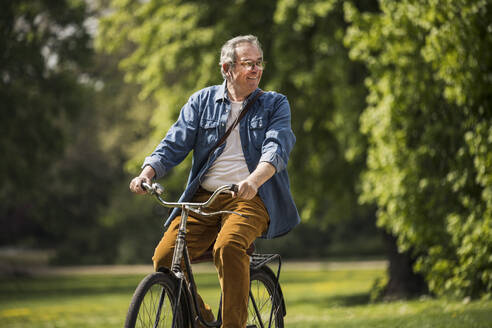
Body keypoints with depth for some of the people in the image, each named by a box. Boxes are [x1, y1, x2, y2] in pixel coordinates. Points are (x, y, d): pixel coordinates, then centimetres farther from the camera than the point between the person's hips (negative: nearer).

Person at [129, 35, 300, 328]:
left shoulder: (275, 104, 8)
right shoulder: (202, 101, 14)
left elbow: (277, 149, -9)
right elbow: (175, 143, 6)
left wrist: (253, 180, -31)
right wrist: (147, 173, -15)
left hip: (251, 198, -3)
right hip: (203, 198, 3)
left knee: (229, 247, -34)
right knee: (165, 258, -16)